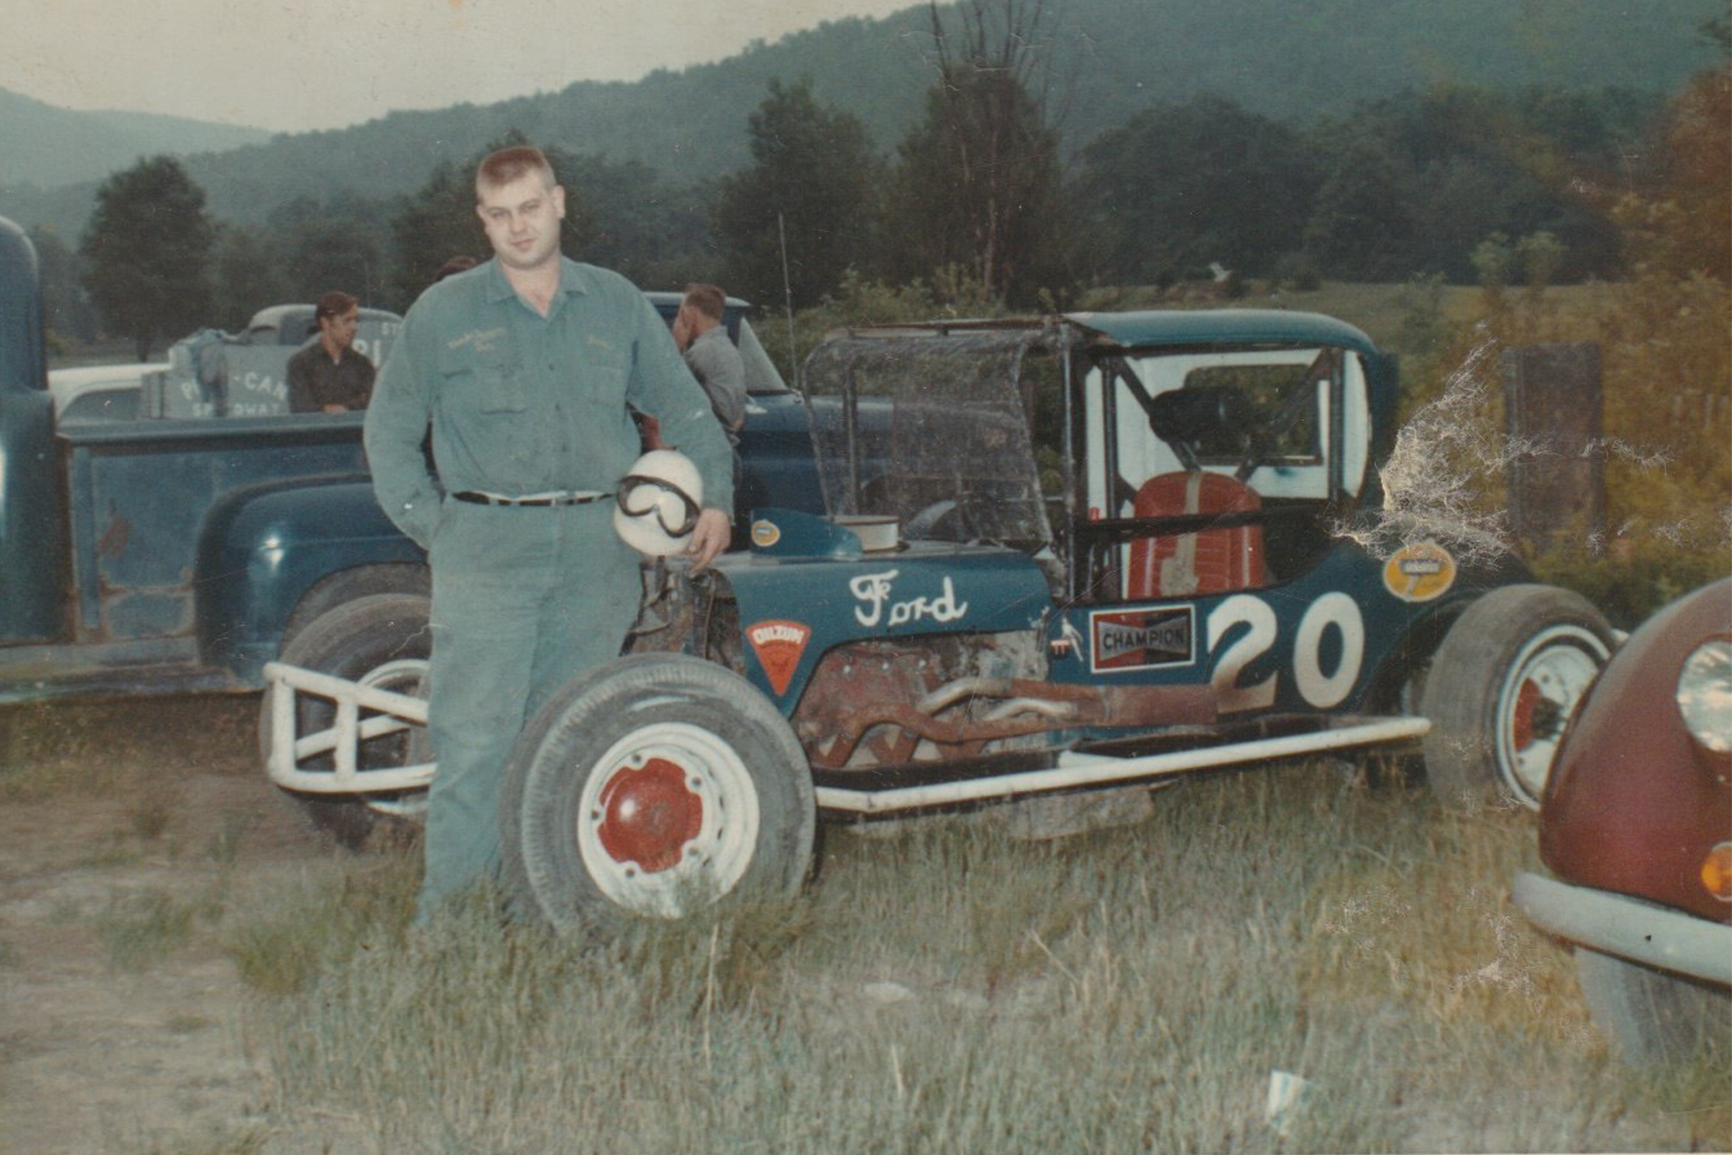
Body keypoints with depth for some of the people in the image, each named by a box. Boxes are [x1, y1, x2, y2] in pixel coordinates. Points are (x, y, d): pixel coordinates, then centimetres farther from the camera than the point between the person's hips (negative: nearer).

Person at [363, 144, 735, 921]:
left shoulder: (617, 304, 10)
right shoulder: (443, 313, 4)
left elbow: (684, 410, 18)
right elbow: (387, 430, 9)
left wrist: (714, 499, 7)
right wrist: (430, 523, -1)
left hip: (597, 551, 3)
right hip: (486, 553, -2)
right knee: (474, 731, -7)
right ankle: (452, 900, -2)